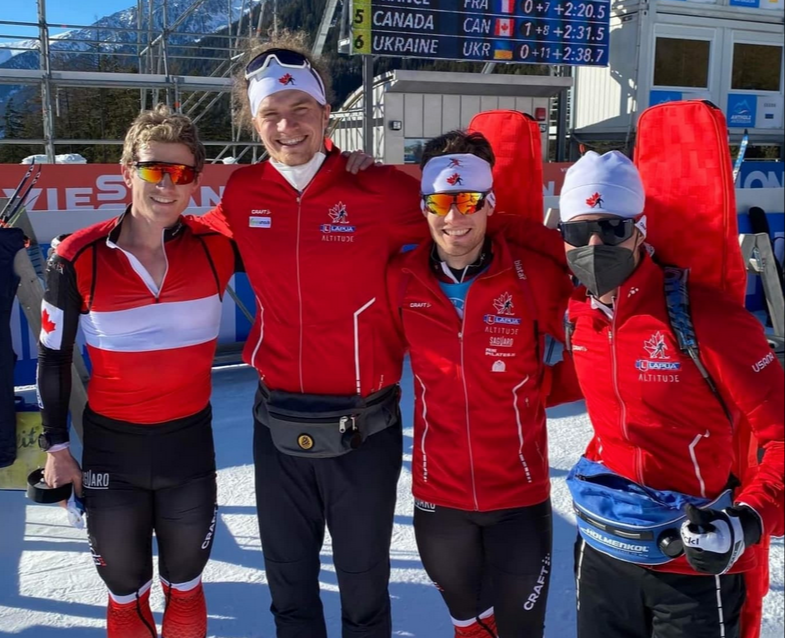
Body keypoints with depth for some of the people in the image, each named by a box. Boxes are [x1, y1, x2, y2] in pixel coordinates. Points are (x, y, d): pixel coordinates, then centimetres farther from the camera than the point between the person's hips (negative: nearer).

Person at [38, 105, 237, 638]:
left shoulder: (219, 248, -13)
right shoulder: (77, 260, -14)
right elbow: (54, 357, -2)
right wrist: (56, 445, 3)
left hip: (191, 442, 1)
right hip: (110, 446, 0)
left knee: (185, 581, 22)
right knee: (124, 588, 20)